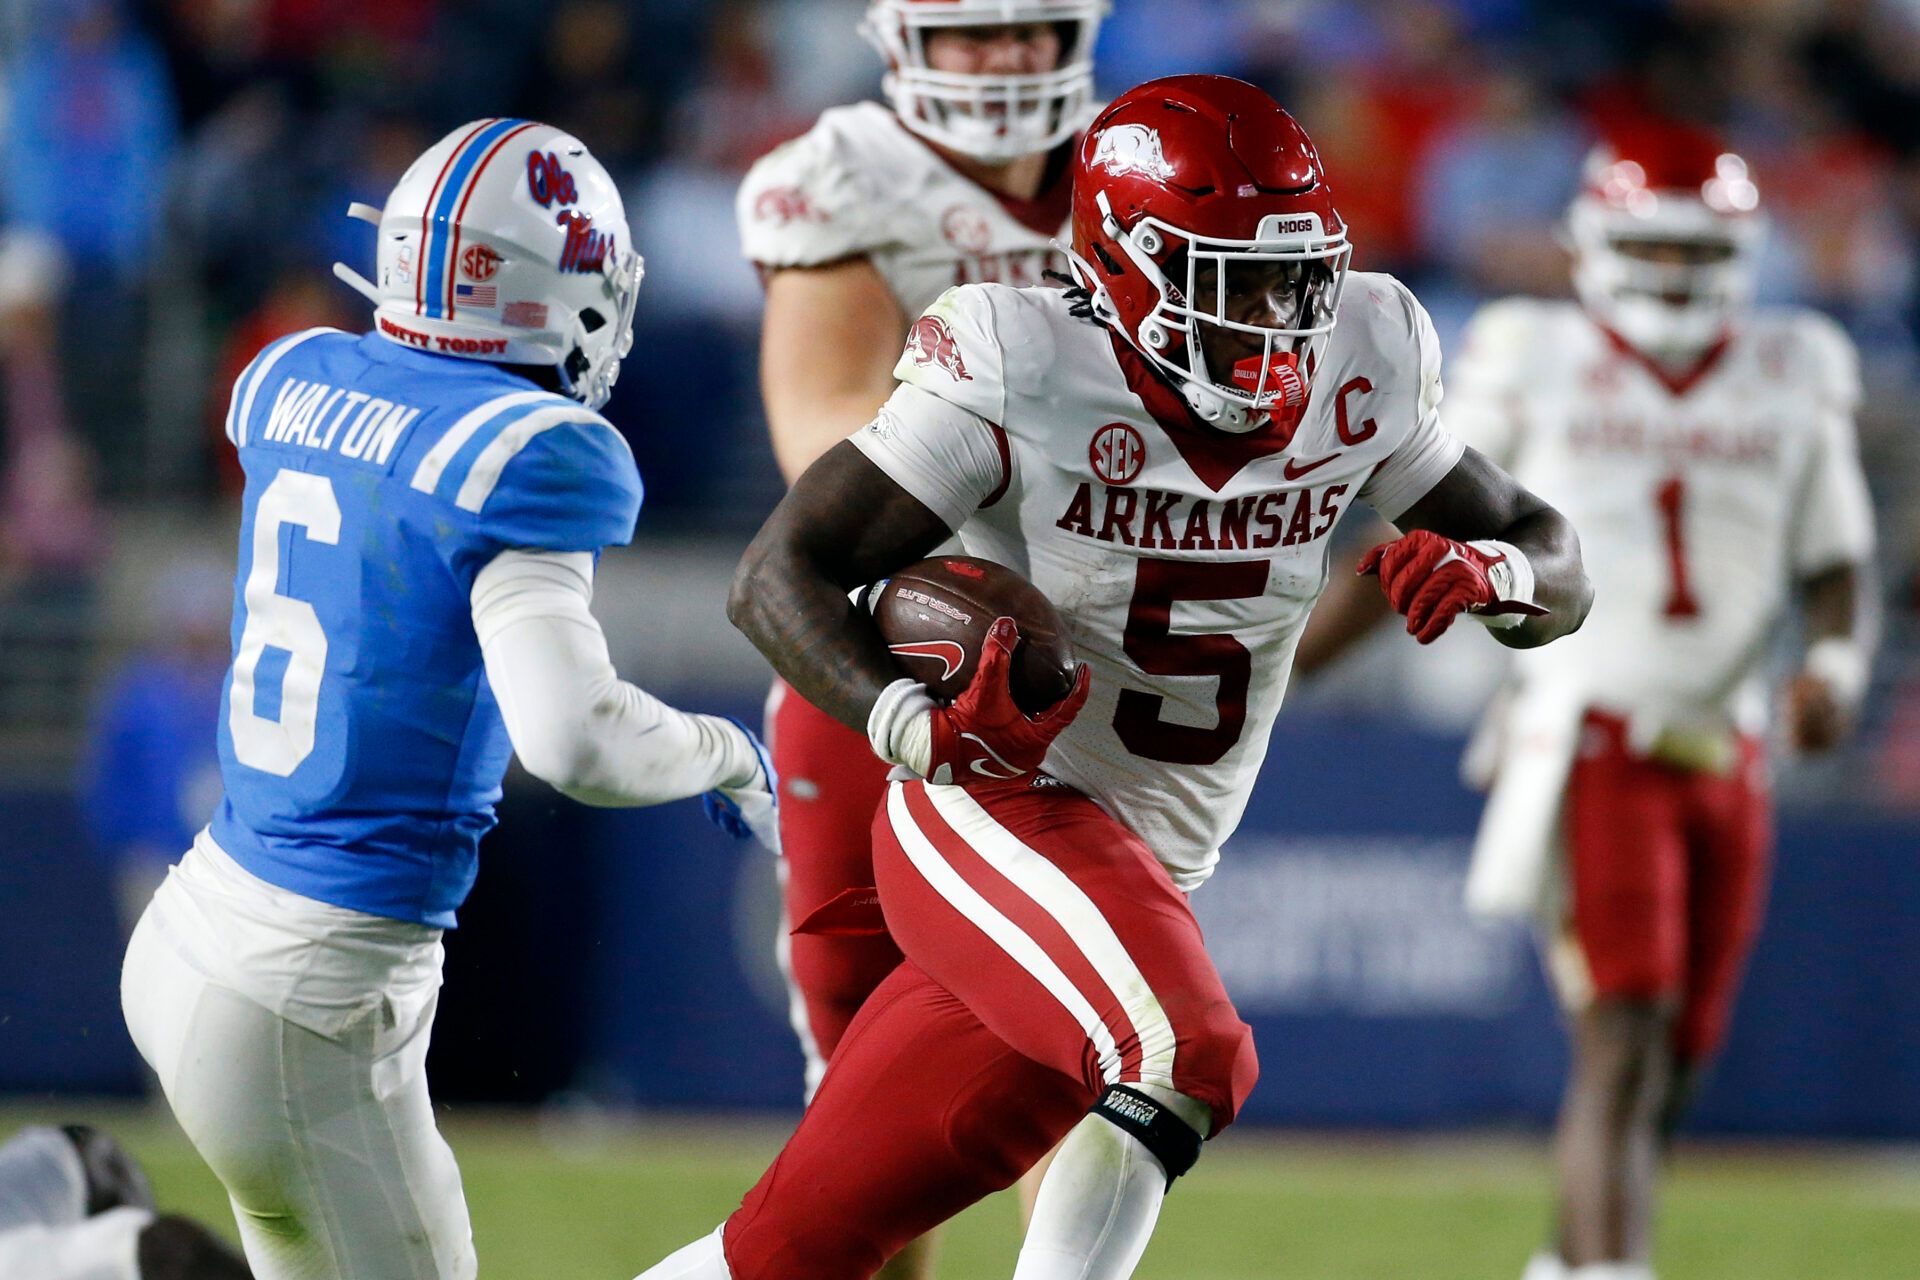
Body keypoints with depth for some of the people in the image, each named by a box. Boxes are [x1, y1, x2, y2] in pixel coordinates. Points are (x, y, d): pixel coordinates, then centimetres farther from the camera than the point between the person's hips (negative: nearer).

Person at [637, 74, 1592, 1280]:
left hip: (1144, 884, 6)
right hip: (1000, 818, -6)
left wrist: (1491, 573, -17)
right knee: (1184, 1056, -32)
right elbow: (781, 574, -13)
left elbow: (1558, 571, 8)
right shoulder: (1022, 371, -14)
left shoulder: (1352, 377, 1)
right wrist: (916, 725, -32)